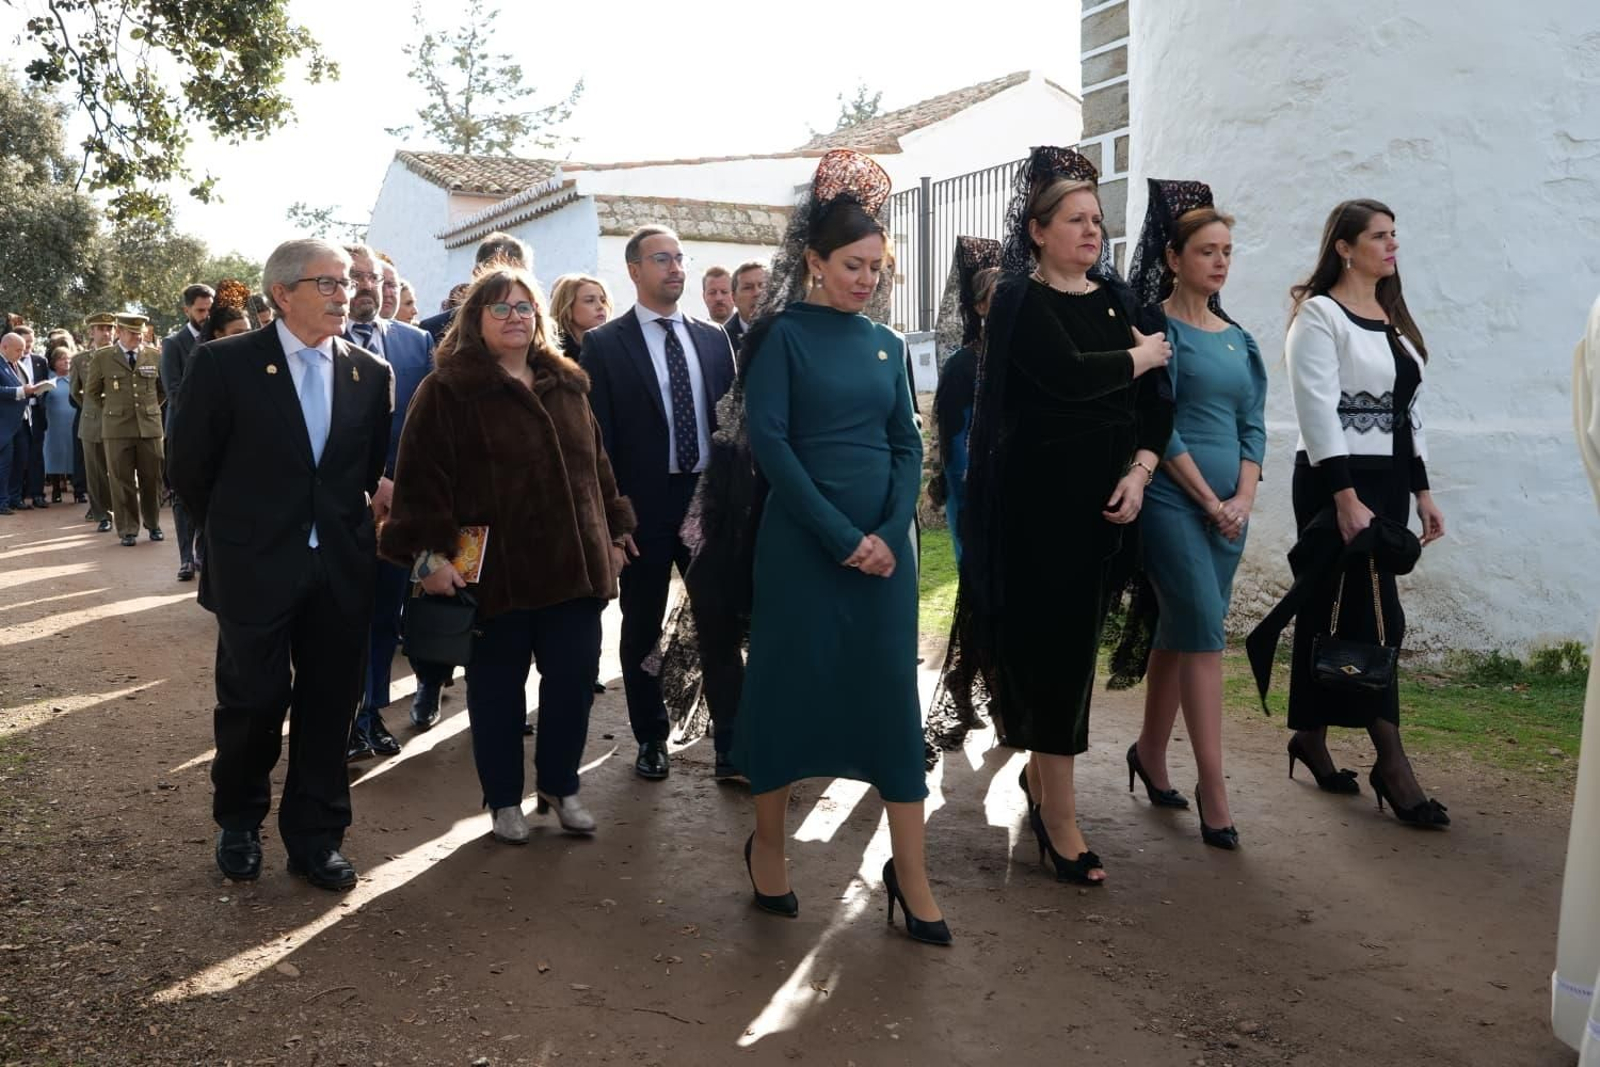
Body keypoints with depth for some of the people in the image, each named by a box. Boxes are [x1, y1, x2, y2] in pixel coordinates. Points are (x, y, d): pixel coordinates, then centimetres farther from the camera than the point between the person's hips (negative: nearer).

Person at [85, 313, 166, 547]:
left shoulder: (155, 355, 5)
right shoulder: (102, 357, 2)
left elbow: (164, 387, 18)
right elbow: (91, 389, 14)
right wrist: (110, 408, 13)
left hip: (150, 425, 1)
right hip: (117, 428, -1)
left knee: (151, 479, 6)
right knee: (122, 481, 1)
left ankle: (153, 525, 20)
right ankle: (128, 530, 8)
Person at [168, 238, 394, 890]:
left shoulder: (370, 374, 4)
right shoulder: (224, 364, -7)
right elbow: (190, 467, 1)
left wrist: (352, 528, 10)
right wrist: (237, 534, 8)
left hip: (342, 568, 3)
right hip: (256, 568, -3)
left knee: (329, 705, 8)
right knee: (253, 702, 7)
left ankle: (315, 836, 23)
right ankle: (239, 822, 32)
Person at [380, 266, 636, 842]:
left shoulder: (568, 385, 13)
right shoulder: (447, 389, -5)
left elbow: (595, 464, 18)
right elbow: (421, 477, -10)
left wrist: (614, 532, 15)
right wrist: (427, 552, -18)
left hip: (574, 563, 5)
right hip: (495, 569, -4)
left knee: (574, 679, 8)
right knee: (497, 686, 9)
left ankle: (560, 785, 27)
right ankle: (503, 799, 25)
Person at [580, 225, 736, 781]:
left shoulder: (713, 338, 9)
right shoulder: (605, 343, -2)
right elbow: (598, 436, -5)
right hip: (645, 503, -2)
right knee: (643, 628, 10)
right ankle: (651, 738, 25)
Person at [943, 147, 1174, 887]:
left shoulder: (1114, 297, 12)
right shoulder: (1020, 299, -6)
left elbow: (1155, 396, 7)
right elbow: (1070, 377, -23)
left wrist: (1139, 470, -8)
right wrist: (1143, 355, -6)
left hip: (1104, 500, 6)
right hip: (1041, 500, -6)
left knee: (1077, 644, 12)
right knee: (1053, 649, -4)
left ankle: (1040, 773, 32)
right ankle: (1060, 819, 4)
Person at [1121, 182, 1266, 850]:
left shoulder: (1239, 340, 14)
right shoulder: (1156, 327, -5)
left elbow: (1253, 425, 12)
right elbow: (1157, 424, -11)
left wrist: (1243, 499, -3)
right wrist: (1209, 499, -11)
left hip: (1228, 508, 6)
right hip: (1172, 500, -6)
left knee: (1179, 632, 12)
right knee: (1205, 633, -10)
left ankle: (1151, 753, 26)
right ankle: (1212, 782, -4)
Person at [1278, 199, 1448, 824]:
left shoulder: (1394, 319, 17)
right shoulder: (1319, 315, -7)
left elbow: (1408, 409, 19)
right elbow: (1318, 410, -15)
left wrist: (1421, 491, 14)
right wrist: (1345, 499, -21)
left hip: (1390, 480, 7)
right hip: (1336, 483, -7)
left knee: (1338, 614, 10)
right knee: (1376, 619, -8)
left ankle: (1312, 737, 20)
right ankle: (1392, 762, -3)